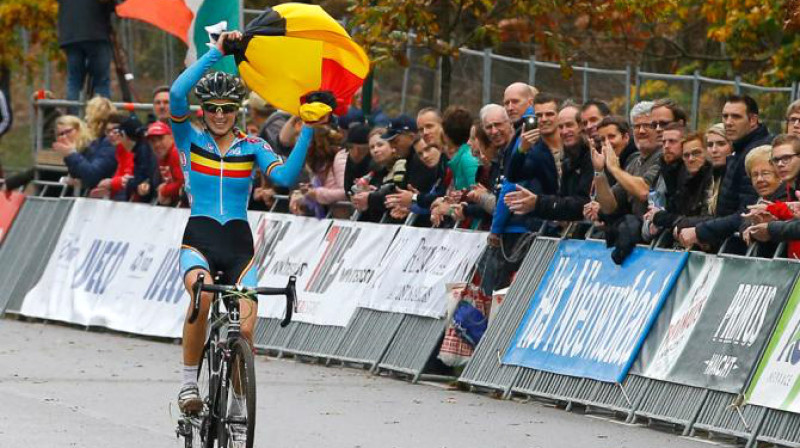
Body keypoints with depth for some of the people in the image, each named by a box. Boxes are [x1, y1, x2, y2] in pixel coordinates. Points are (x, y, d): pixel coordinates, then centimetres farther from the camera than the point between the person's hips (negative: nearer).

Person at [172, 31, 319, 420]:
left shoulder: (252, 147, 10)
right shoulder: (190, 140, 5)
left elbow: (285, 177, -8)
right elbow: (177, 94, -12)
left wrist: (307, 132, -15)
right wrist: (217, 52, -14)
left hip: (239, 244, 2)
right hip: (199, 240, -2)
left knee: (246, 327, -15)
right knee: (202, 294, -35)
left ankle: (235, 407, 5)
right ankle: (189, 382, -20)